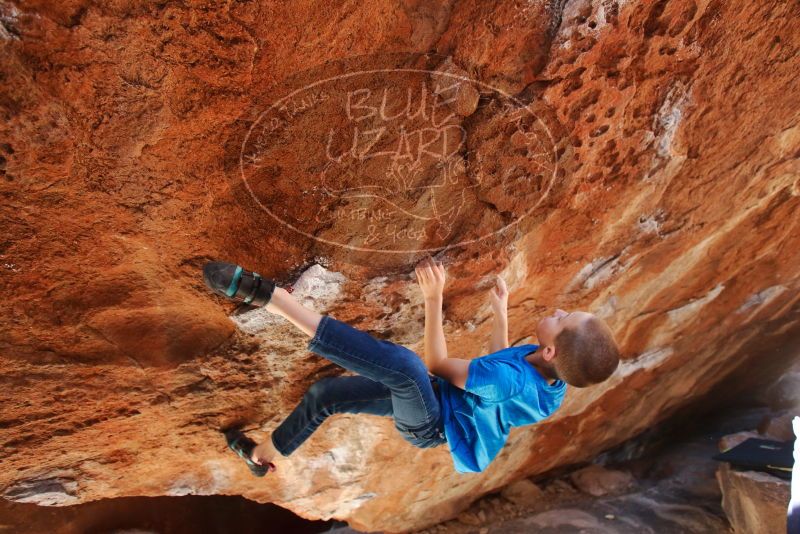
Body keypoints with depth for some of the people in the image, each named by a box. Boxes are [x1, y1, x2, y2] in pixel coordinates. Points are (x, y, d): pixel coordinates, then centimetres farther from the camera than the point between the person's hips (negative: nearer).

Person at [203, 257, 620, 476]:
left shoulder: (514, 382, -33)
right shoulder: (548, 373, -8)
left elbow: (437, 363, -23)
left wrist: (433, 298, -26)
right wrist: (500, 313, 17)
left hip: (428, 422, -9)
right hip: (425, 398, 9)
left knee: (405, 363, -42)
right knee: (324, 392, 11)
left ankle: (265, 294, -45)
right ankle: (263, 456, 34)